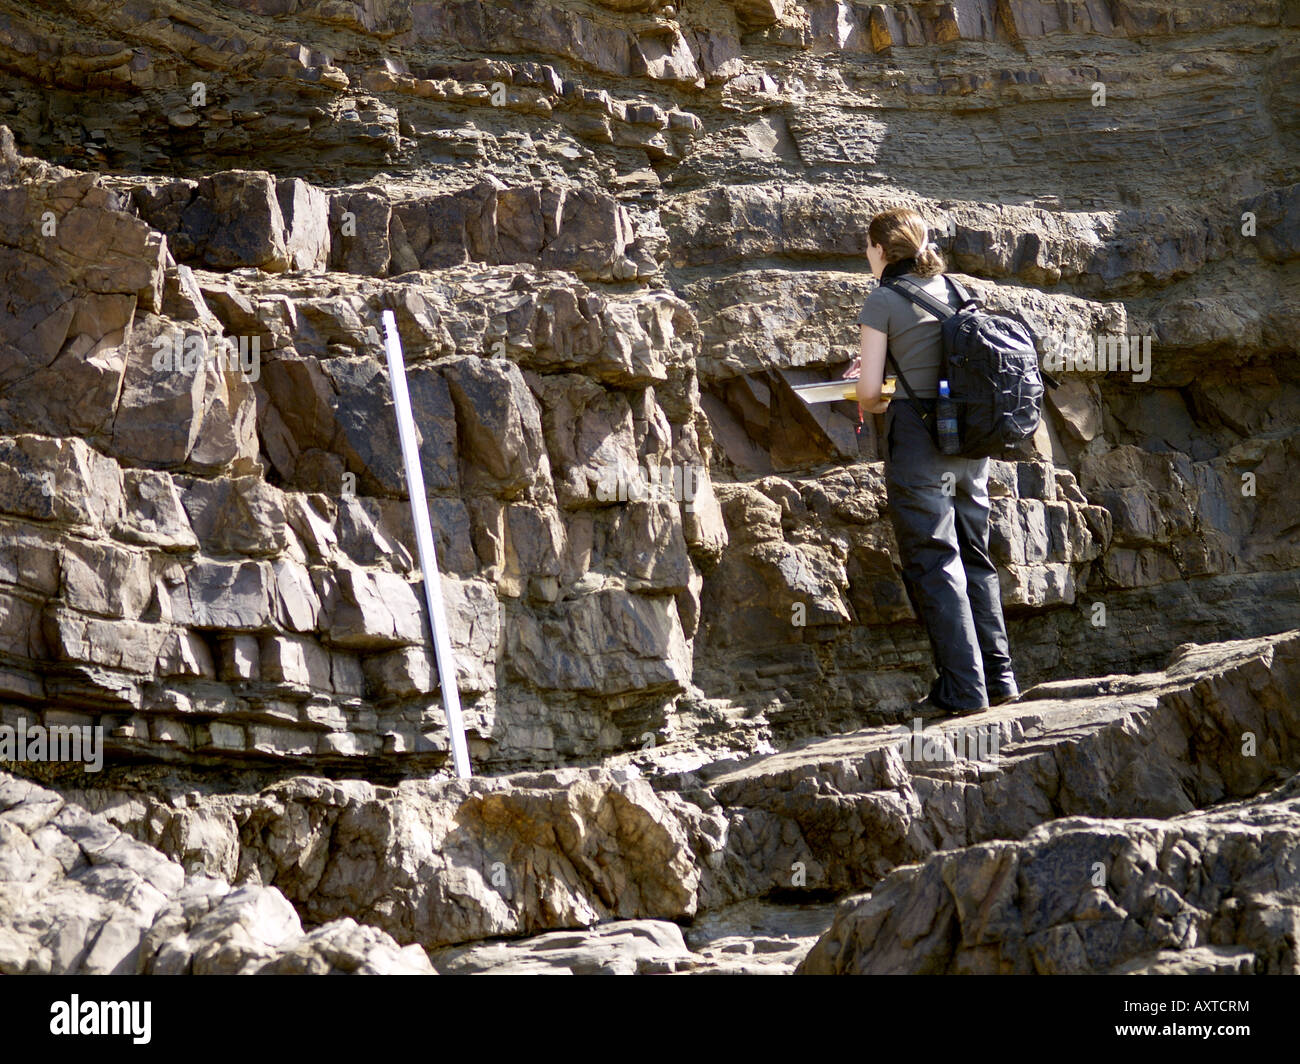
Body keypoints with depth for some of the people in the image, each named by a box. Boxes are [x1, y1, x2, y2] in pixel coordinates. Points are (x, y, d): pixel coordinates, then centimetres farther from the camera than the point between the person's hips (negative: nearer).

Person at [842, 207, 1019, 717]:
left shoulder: (883, 301, -7)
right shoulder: (953, 291, 11)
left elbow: (868, 391, -10)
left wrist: (873, 403, 13)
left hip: (918, 436, -6)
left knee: (933, 562, -1)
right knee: (974, 557, 14)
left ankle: (962, 687, -3)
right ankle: (998, 675, 16)